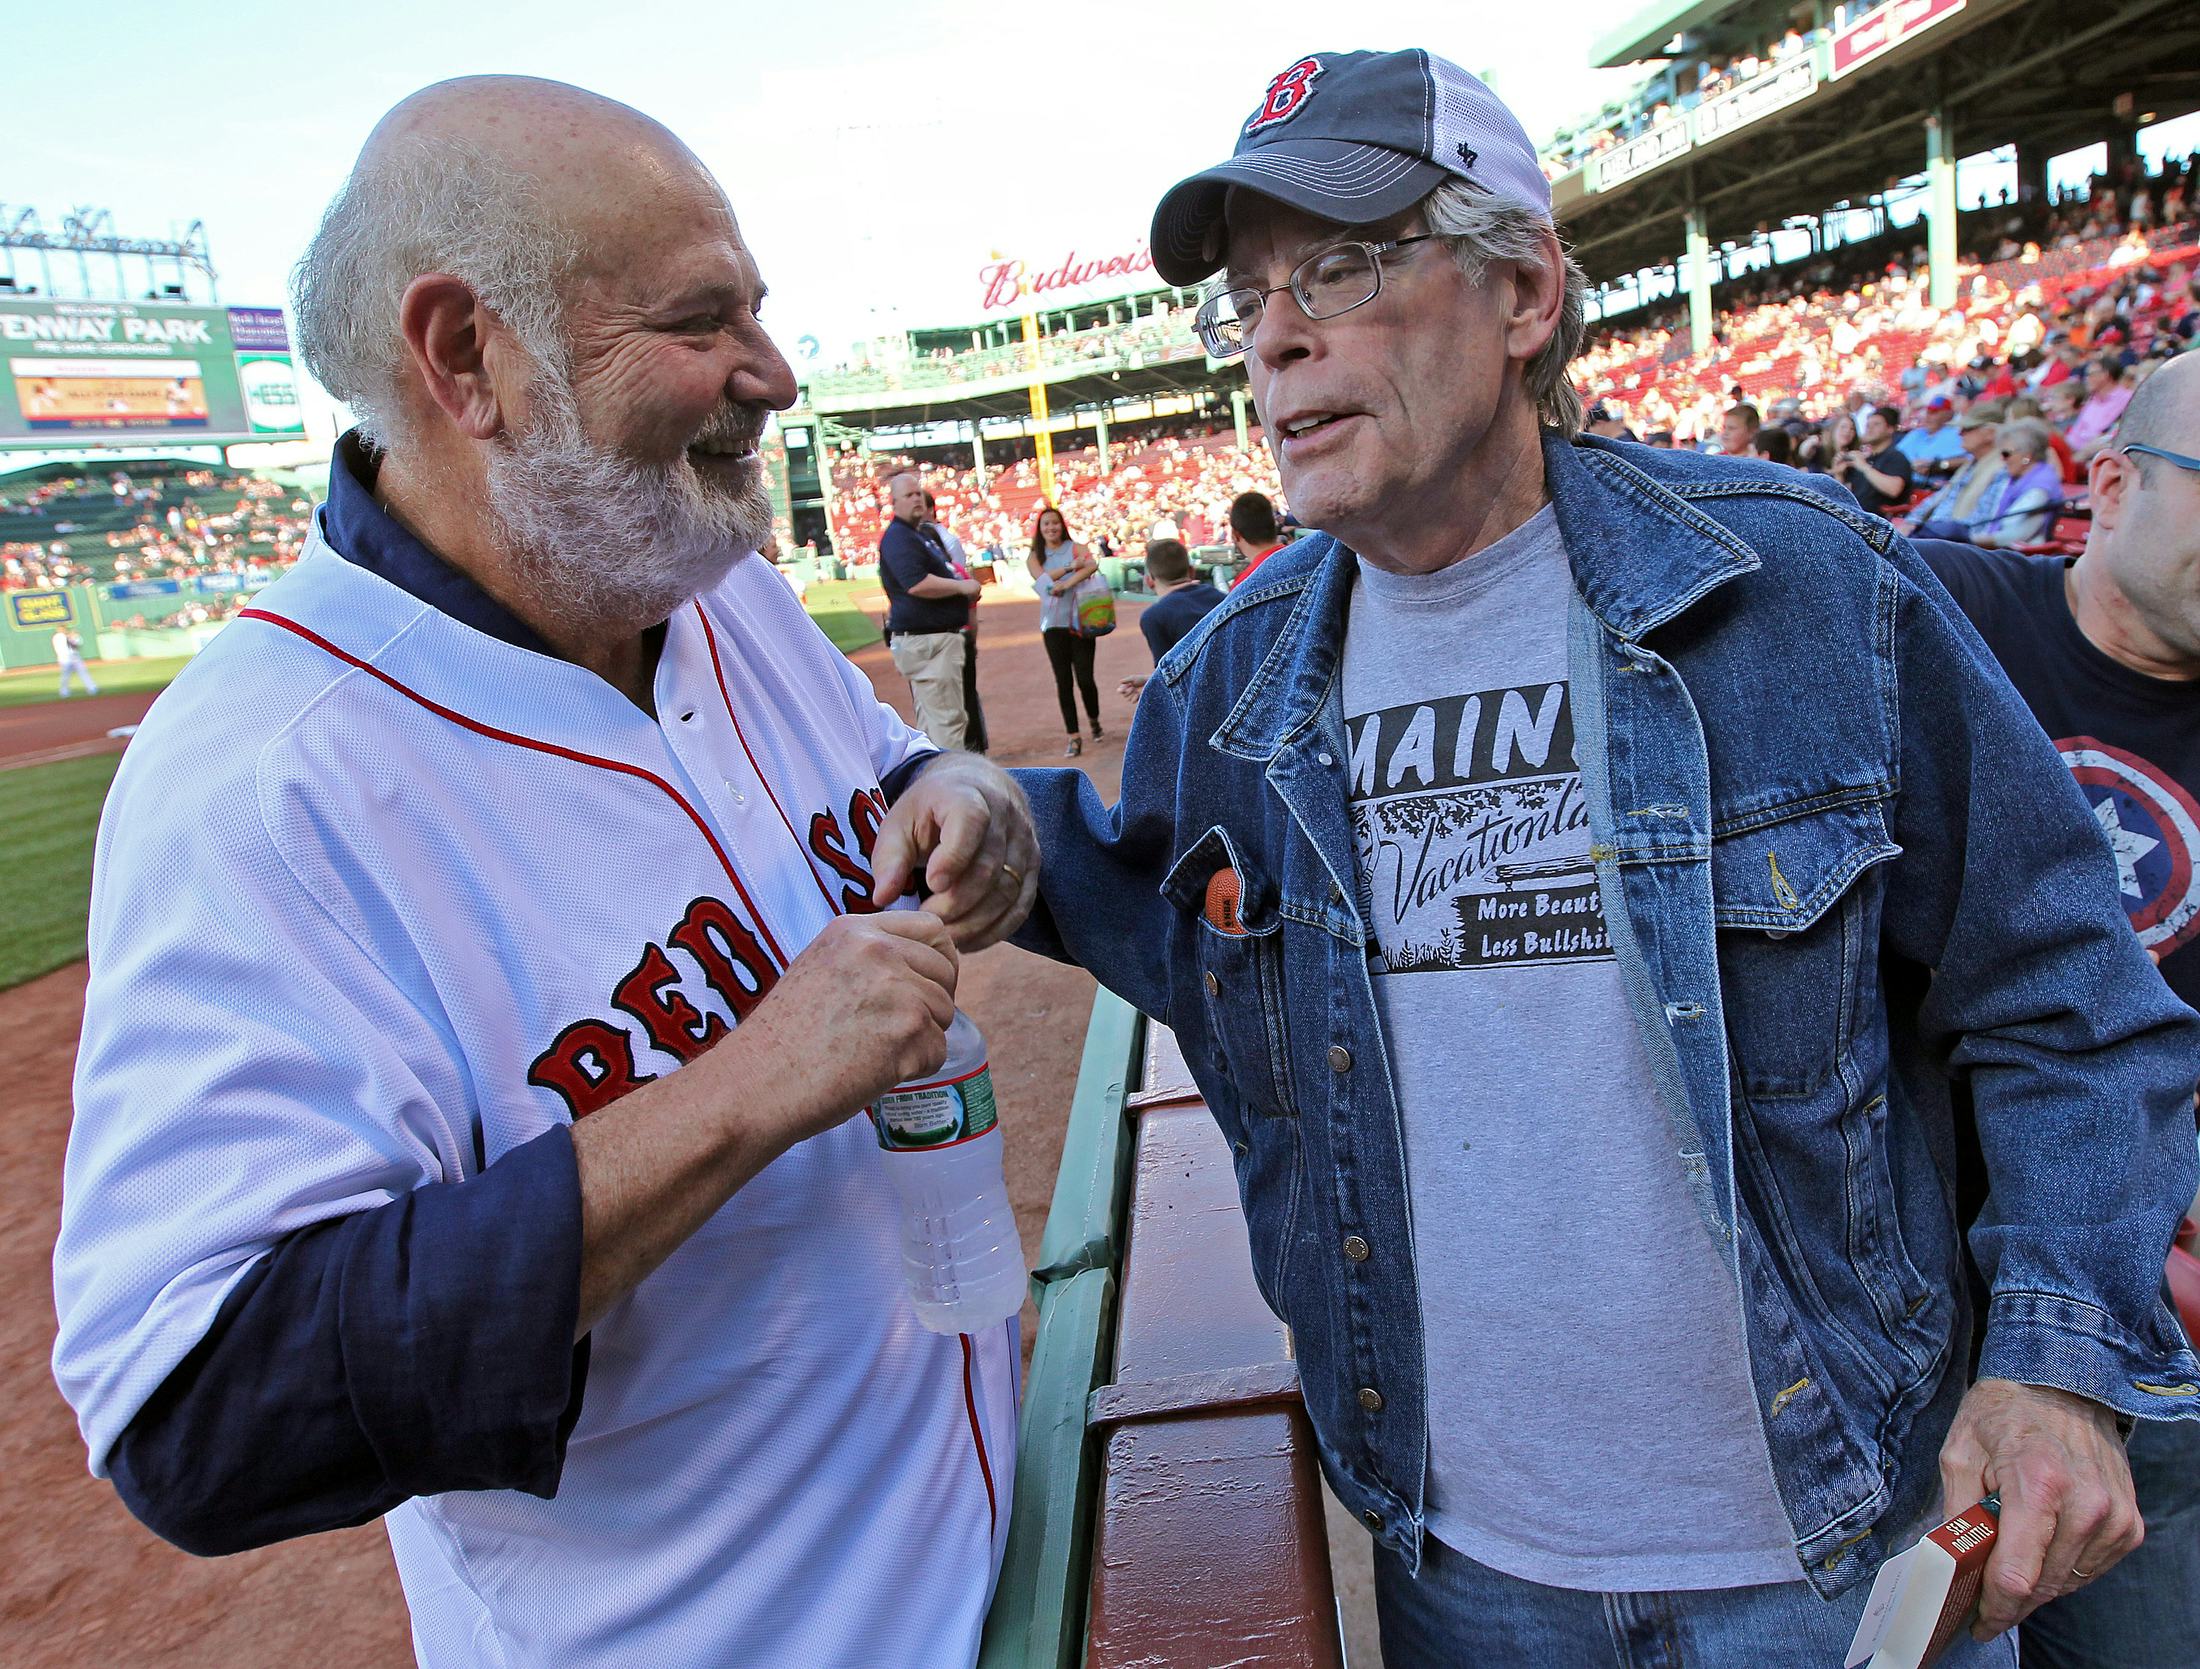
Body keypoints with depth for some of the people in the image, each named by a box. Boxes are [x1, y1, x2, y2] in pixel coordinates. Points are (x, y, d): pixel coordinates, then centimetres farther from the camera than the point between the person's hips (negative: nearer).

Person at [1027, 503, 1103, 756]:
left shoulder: (1075, 548, 5)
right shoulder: (1034, 557, 10)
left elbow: (1092, 565, -16)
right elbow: (1042, 578, -10)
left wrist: (1067, 583, -26)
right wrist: (1071, 567, -16)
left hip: (1080, 620, -1)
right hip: (1053, 623, 2)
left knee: (1085, 678, -5)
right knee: (1063, 680, 0)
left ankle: (1094, 722, 24)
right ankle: (1073, 738, 4)